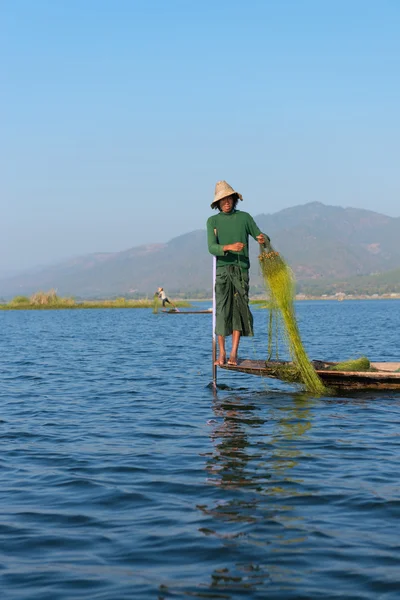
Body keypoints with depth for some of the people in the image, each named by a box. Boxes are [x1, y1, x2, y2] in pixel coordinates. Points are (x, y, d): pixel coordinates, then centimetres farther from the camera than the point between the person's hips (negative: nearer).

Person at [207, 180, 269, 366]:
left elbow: (260, 235, 9)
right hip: (222, 269, 0)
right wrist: (229, 247, -25)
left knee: (239, 310, -5)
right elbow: (212, 247, -6)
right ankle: (221, 353, -1)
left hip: (241, 269, 1)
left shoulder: (244, 217, 11)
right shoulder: (213, 221, 8)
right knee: (222, 310, -6)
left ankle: (234, 353, -4)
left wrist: (263, 238, -16)